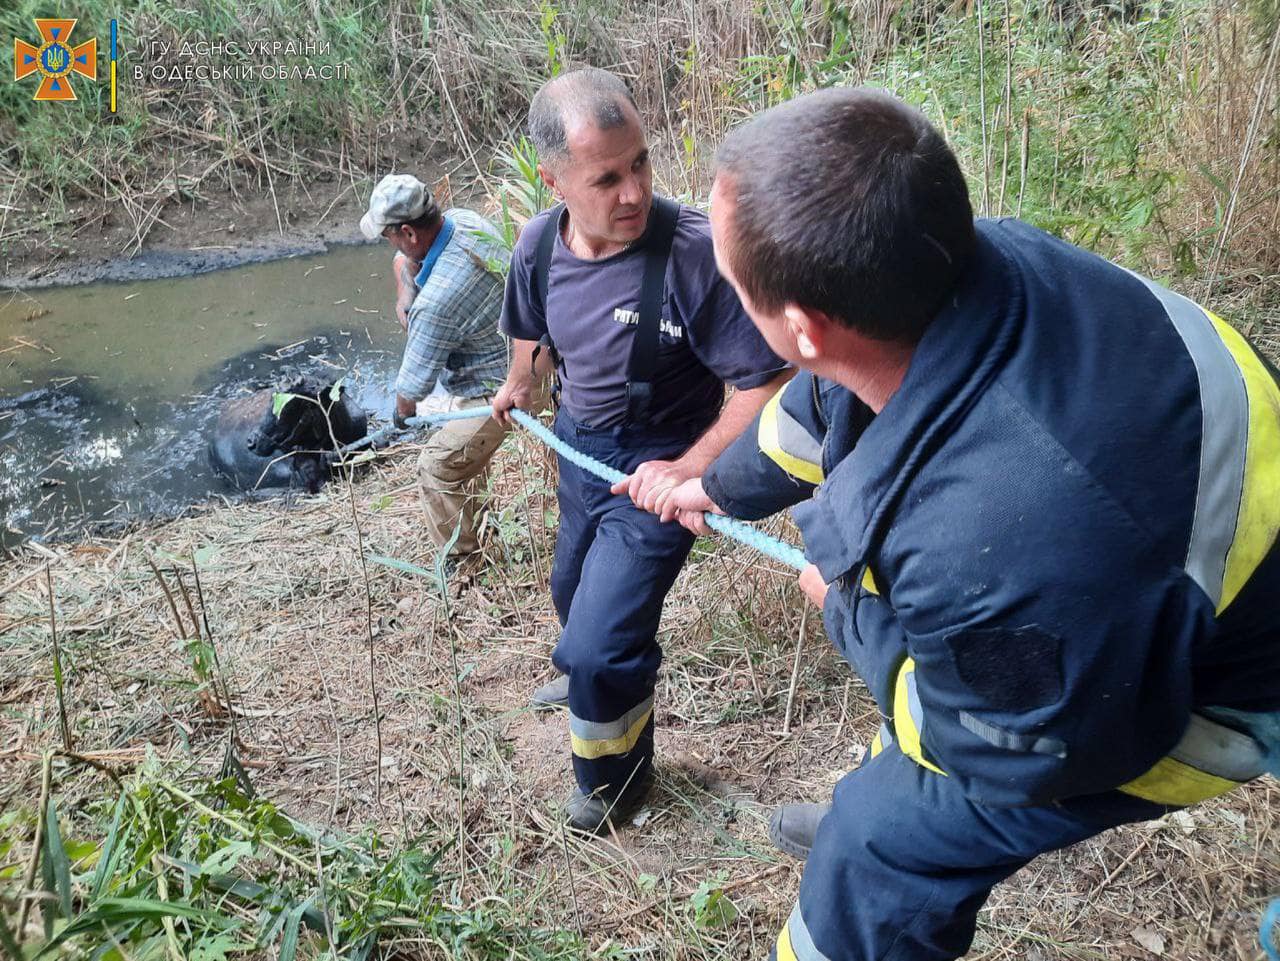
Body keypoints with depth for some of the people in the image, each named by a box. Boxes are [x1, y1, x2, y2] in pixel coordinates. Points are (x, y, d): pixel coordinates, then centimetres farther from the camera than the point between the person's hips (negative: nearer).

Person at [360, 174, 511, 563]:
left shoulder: (436, 302, -35)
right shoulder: (462, 219, -10)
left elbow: (412, 385, -20)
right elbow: (404, 260, 11)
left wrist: (402, 413, 2)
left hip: (495, 390, -10)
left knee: (438, 467, 1)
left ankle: (463, 560, 20)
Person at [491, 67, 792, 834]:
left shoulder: (695, 251, -32)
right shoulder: (539, 246, -12)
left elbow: (767, 382, -29)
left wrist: (688, 470, -35)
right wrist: (520, 385, 26)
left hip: (656, 466, -7)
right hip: (579, 445, 7)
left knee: (601, 647, -9)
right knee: (573, 589, 31)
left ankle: (616, 779, 24)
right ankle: (587, 675, 66)